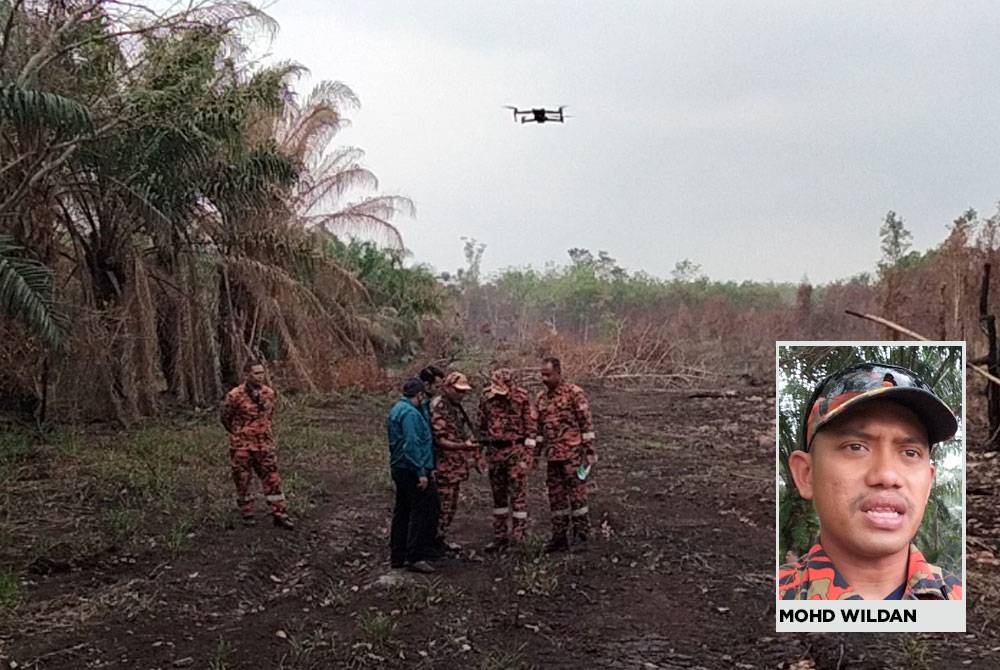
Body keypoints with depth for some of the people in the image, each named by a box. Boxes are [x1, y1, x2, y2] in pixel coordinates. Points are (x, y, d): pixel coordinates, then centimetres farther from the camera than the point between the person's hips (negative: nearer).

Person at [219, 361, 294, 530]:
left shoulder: (270, 393, -1)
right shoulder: (235, 396, -16)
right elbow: (224, 417, -1)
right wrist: (238, 433, 9)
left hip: (264, 443, 4)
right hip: (241, 446, -4)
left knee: (272, 478, 2)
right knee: (242, 480, 8)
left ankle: (280, 514, 7)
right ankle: (247, 514, 25)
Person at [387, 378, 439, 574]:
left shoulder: (396, 410, 14)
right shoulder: (410, 413, -17)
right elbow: (412, 445, -24)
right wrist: (421, 472, -22)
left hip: (398, 468, 10)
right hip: (413, 470, -10)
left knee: (402, 512, 15)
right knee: (424, 513, -5)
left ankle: (397, 556, 20)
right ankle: (416, 557, -5)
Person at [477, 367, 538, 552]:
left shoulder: (522, 397, -8)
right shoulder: (486, 398, 3)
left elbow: (531, 425, -7)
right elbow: (482, 425, 13)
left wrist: (528, 453, -11)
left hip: (516, 449, -4)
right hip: (494, 450, 5)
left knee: (516, 491, -6)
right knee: (498, 494, 10)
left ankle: (518, 529, 1)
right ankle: (499, 535, 18)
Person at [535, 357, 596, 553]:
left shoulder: (574, 393, -7)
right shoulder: (541, 397, 12)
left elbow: (586, 423, -9)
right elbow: (539, 428, 19)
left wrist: (589, 450, -12)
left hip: (573, 454, -7)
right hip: (552, 455, 7)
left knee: (577, 493, -3)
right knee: (556, 496, 9)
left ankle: (581, 534, 6)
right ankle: (559, 537, 15)